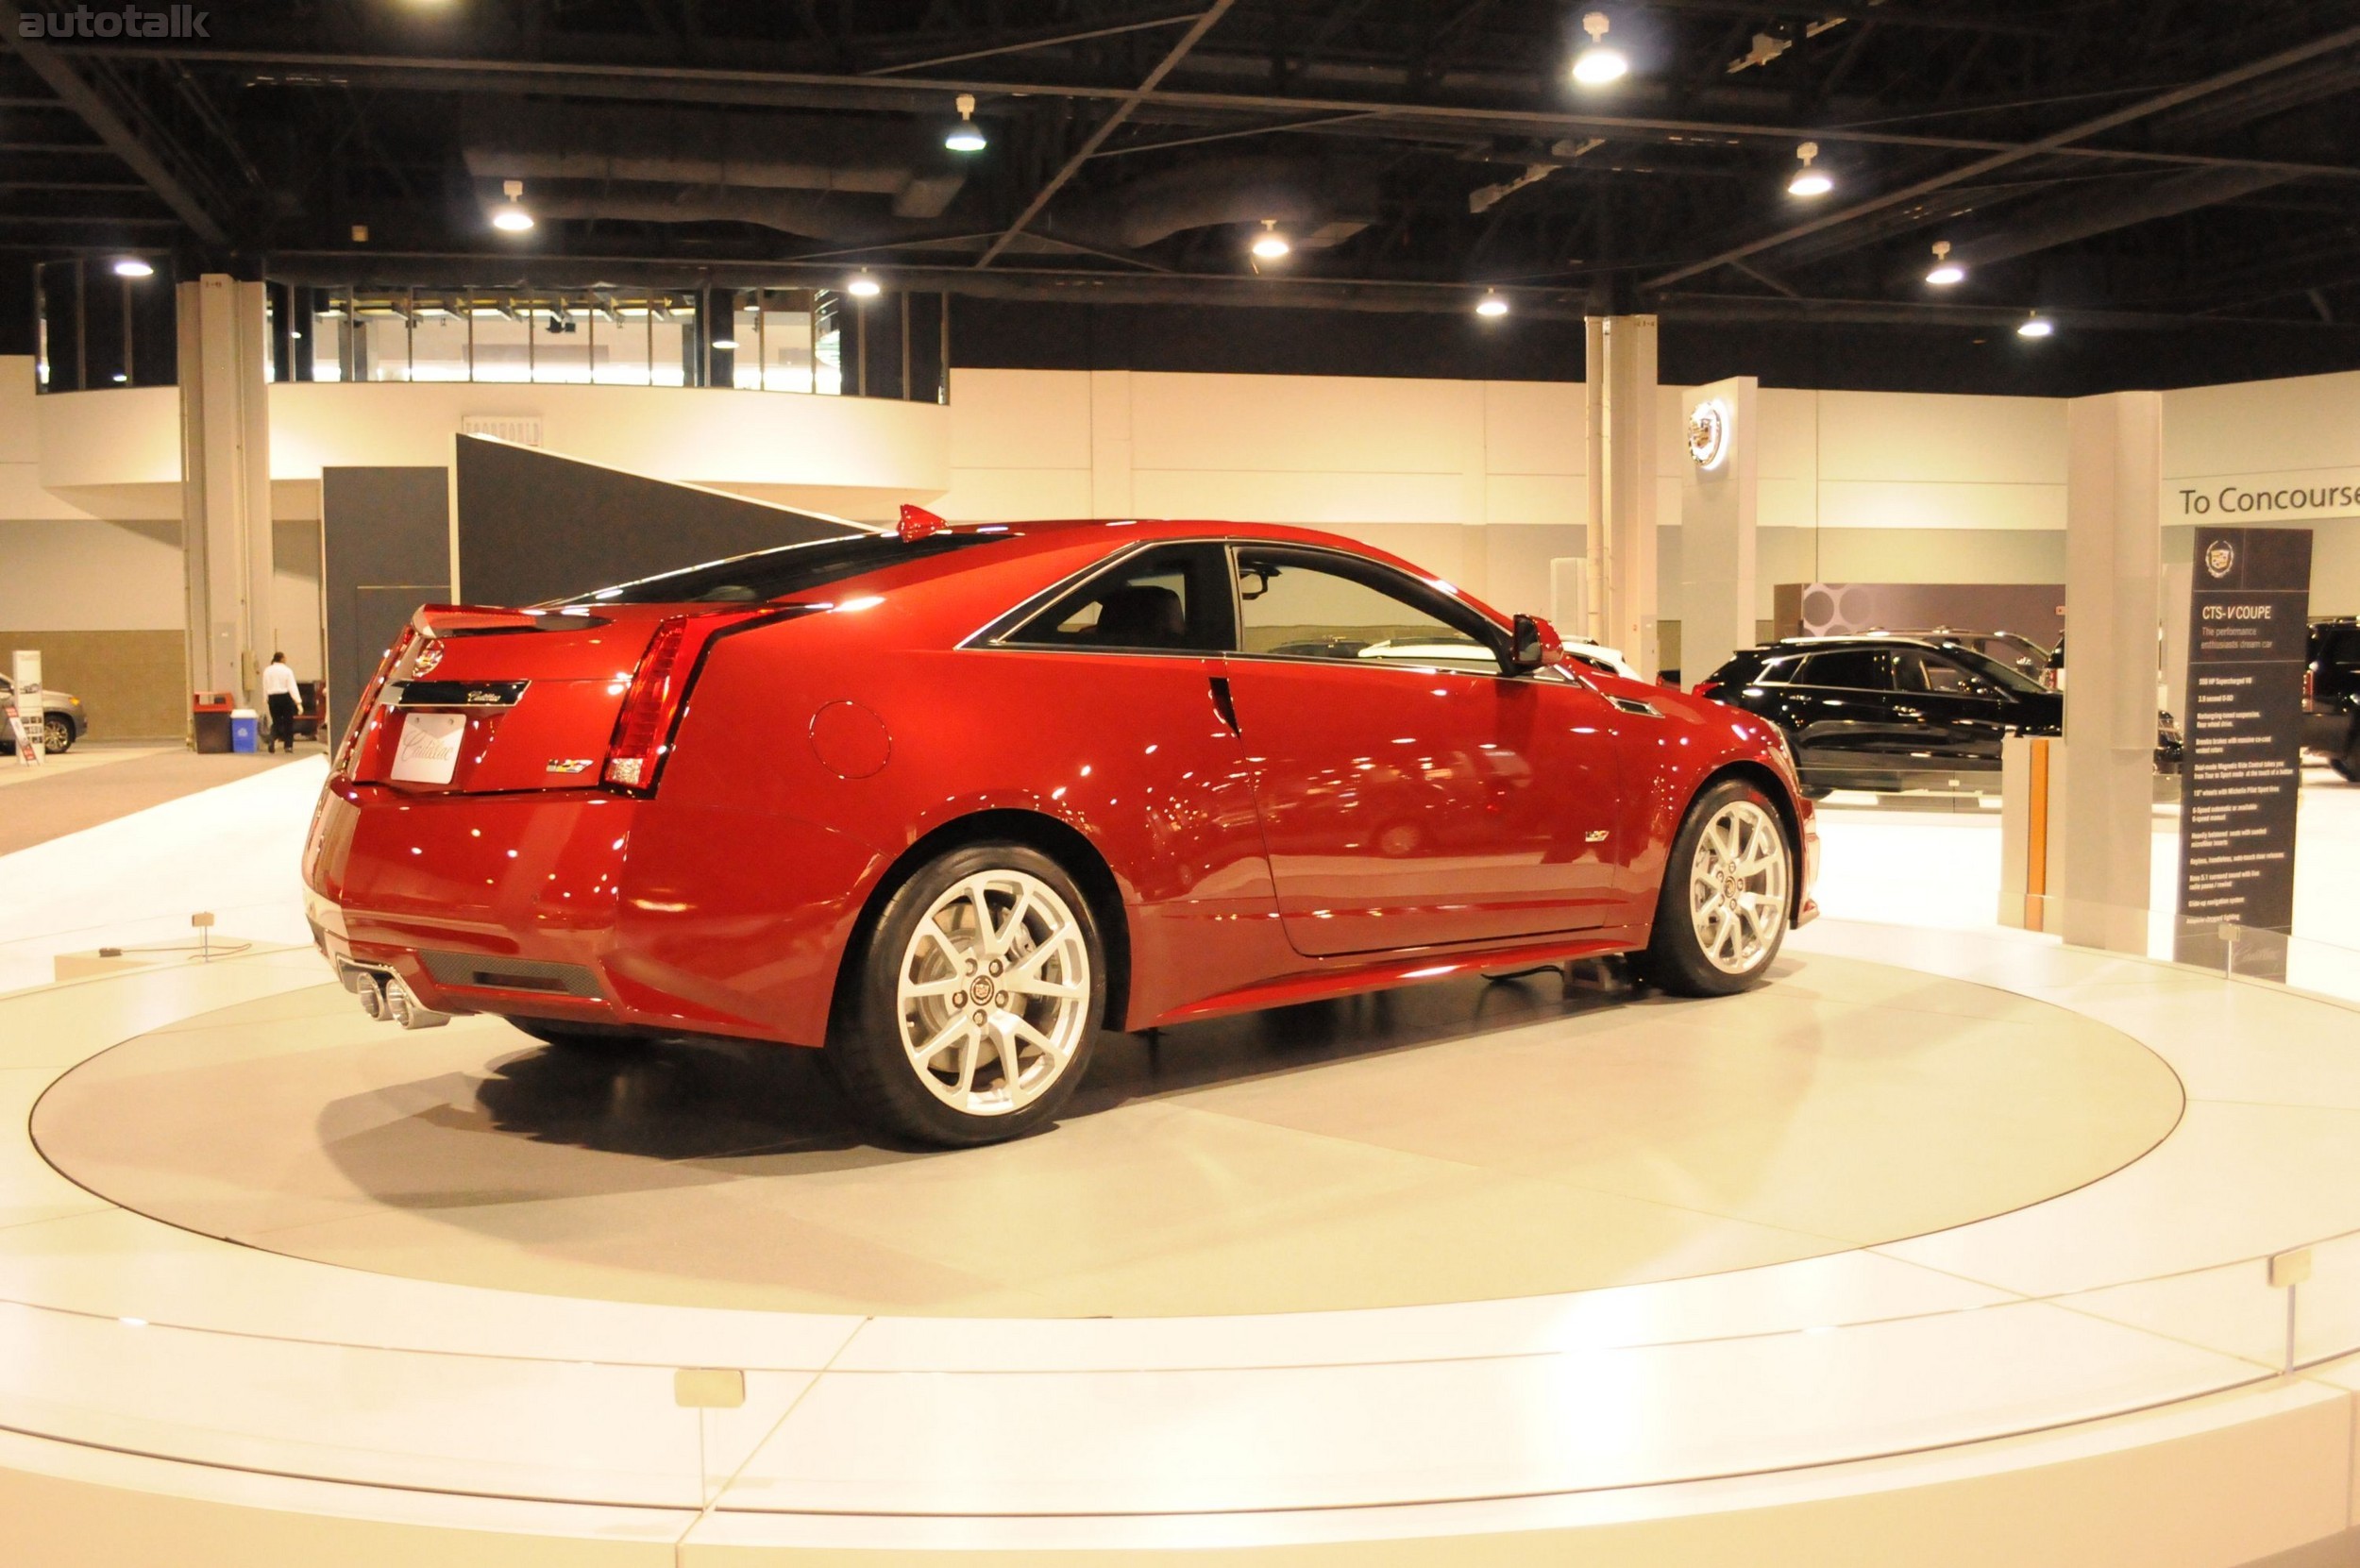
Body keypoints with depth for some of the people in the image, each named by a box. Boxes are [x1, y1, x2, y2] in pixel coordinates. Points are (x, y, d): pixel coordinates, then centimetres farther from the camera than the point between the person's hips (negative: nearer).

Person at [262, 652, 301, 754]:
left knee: (276, 722, 9)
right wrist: (298, 702, -9)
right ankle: (288, 746, 9)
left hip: (273, 698, 3)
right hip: (285, 697, -3)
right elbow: (292, 687, -8)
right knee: (288, 722, 8)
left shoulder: (267, 671, 4)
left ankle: (273, 740, -17)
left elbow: (265, 688, 3)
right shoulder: (287, 670, -5)